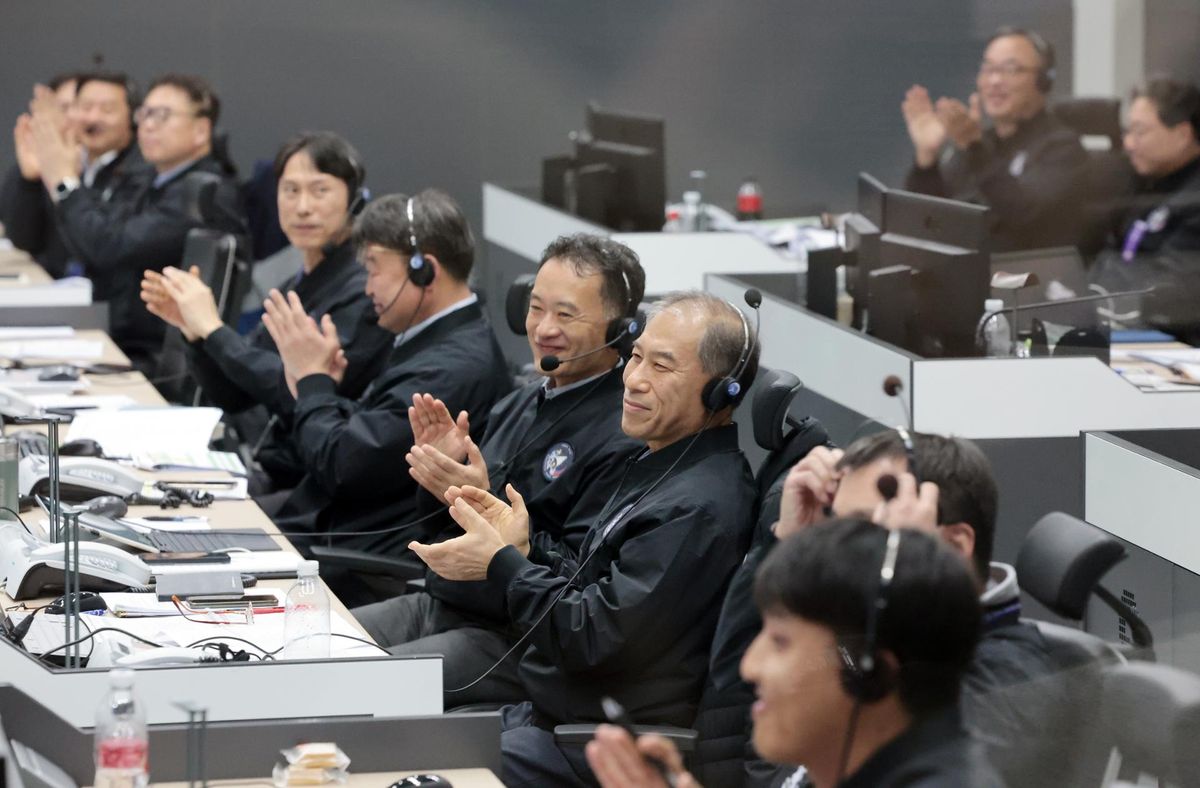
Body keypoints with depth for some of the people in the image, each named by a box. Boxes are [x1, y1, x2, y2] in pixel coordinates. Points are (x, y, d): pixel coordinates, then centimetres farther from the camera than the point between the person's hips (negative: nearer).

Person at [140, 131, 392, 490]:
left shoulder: (364, 289, -12)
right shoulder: (294, 289, 14)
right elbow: (232, 396, 13)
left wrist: (212, 328, -17)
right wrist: (192, 328, -4)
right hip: (269, 471, 8)